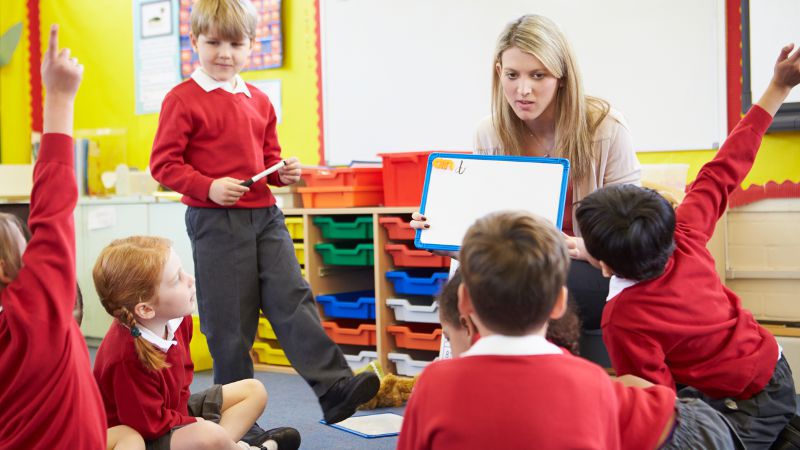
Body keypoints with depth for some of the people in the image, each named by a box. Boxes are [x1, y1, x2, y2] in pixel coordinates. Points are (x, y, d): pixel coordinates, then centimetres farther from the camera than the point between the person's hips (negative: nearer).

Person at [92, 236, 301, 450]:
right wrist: (192, 423, -14)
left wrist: (181, 404, -2)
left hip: (174, 410, 10)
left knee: (253, 390, 11)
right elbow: (151, 424, -27)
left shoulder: (176, 319, -9)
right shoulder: (127, 357, -36)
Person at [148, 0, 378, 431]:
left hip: (264, 215, 5)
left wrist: (282, 171, 1)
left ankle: (336, 387, -5)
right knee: (229, 322, 1)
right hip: (215, 220, -5)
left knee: (293, 299, -2)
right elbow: (162, 163, -7)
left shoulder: (259, 102, 13)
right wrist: (208, 186, -20)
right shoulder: (183, 99, -4)